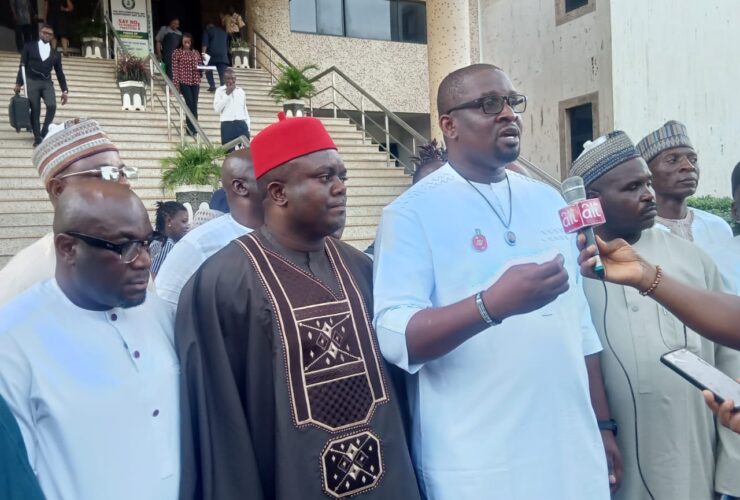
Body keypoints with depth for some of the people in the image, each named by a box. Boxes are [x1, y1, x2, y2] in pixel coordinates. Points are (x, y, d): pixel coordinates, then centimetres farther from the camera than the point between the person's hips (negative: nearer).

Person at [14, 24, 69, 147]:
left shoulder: (55, 54, 16)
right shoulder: (29, 47, 11)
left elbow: (60, 73, 16)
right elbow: (22, 66, 6)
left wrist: (65, 91, 7)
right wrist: (18, 83, -3)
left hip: (47, 83, 1)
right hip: (31, 82, -1)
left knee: (52, 106, -21)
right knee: (35, 110, -7)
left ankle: (44, 133, -7)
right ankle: (37, 137, -1)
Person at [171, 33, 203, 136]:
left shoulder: (196, 53, 14)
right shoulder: (177, 53, 2)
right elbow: (175, 70, -3)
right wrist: (176, 85, -10)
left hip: (195, 82, 4)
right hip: (184, 82, -4)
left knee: (194, 105, 0)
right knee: (190, 104, -9)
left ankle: (194, 128, 5)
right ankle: (191, 128, -3)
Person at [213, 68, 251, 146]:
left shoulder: (241, 91, 15)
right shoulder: (220, 90, 4)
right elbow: (217, 109, -6)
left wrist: (248, 128, 13)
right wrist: (227, 94, -8)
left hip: (242, 124, 3)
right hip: (227, 125, -3)